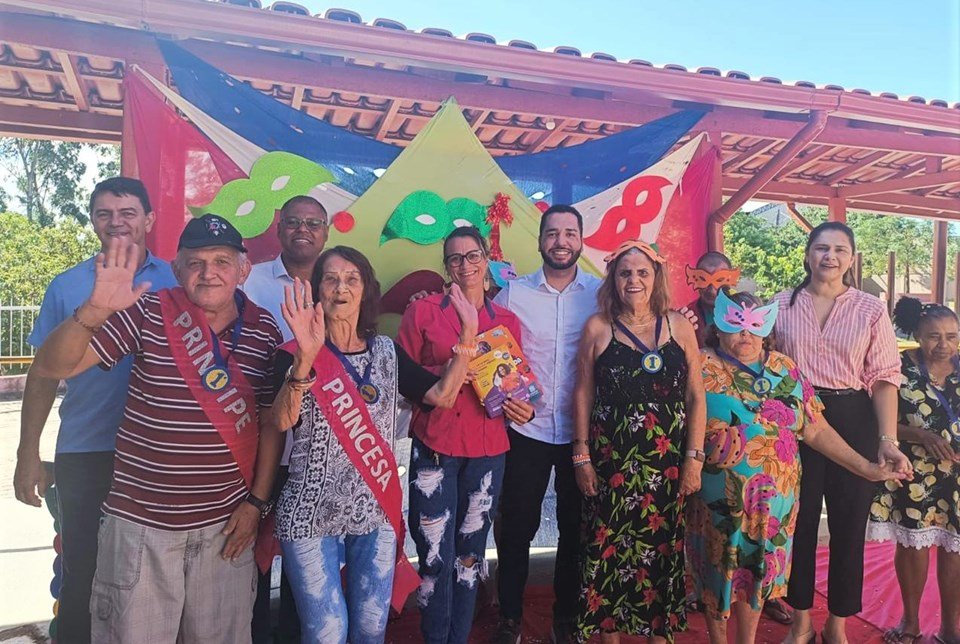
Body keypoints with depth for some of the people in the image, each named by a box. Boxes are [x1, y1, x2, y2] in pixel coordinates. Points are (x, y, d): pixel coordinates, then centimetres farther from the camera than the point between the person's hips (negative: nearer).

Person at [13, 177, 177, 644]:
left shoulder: (176, 282, 1)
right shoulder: (68, 286, 4)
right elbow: (43, 374, 7)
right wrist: (28, 454, 3)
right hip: (85, 454, 1)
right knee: (82, 575, 10)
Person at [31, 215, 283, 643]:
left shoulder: (264, 331, -1)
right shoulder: (148, 313, -7)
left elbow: (269, 421, 4)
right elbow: (52, 367, -10)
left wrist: (257, 501, 2)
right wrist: (95, 310, -28)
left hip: (225, 525, 2)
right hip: (140, 524, -1)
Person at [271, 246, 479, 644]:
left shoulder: (387, 351, 4)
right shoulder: (296, 355, -9)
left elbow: (442, 396, -1)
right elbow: (283, 420, -26)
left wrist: (468, 337, -10)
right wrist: (305, 359, -42)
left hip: (376, 511, 4)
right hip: (312, 514, -3)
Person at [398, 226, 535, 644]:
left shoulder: (507, 322, 10)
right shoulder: (423, 311, 1)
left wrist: (523, 407, -2)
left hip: (487, 449, 3)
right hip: (435, 447, -2)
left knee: (470, 554, 12)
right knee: (437, 557, 0)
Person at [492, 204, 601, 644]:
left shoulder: (601, 293, -1)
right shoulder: (512, 292, 0)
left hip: (582, 430, 1)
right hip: (526, 428, 0)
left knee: (574, 526, 13)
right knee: (517, 526, 8)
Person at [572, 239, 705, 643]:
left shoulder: (678, 326, 1)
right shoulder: (597, 328, -2)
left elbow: (695, 396, 3)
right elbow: (583, 395, 1)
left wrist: (694, 457, -1)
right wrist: (581, 456, -1)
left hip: (666, 462, 1)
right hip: (610, 460, -1)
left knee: (661, 549, 11)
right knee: (609, 549, 7)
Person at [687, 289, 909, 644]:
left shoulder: (785, 370, 4)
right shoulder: (703, 369, -8)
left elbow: (816, 430, 5)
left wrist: (866, 468, 3)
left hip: (773, 500, 3)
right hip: (718, 501, -3)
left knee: (757, 572, 16)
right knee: (718, 571, 12)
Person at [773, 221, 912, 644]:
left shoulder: (871, 310, 0)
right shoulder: (782, 305, 2)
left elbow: (884, 378, -2)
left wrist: (888, 439, -11)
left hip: (852, 420, 0)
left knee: (848, 522, 9)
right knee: (798, 519, 10)